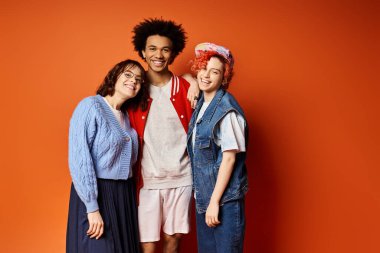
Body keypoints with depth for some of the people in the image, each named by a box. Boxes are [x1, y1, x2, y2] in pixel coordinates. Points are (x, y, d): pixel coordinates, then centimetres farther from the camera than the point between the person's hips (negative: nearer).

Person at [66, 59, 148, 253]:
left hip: (124, 194, 7)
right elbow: (79, 159, -17)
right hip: (96, 194, -7)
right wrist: (92, 207, -21)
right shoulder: (90, 106, -10)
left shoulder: (126, 116, 12)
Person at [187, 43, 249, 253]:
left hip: (225, 197, -7)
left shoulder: (226, 110, -16)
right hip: (202, 195, 7)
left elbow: (229, 157, -17)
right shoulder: (201, 105, 6)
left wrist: (215, 201, -16)